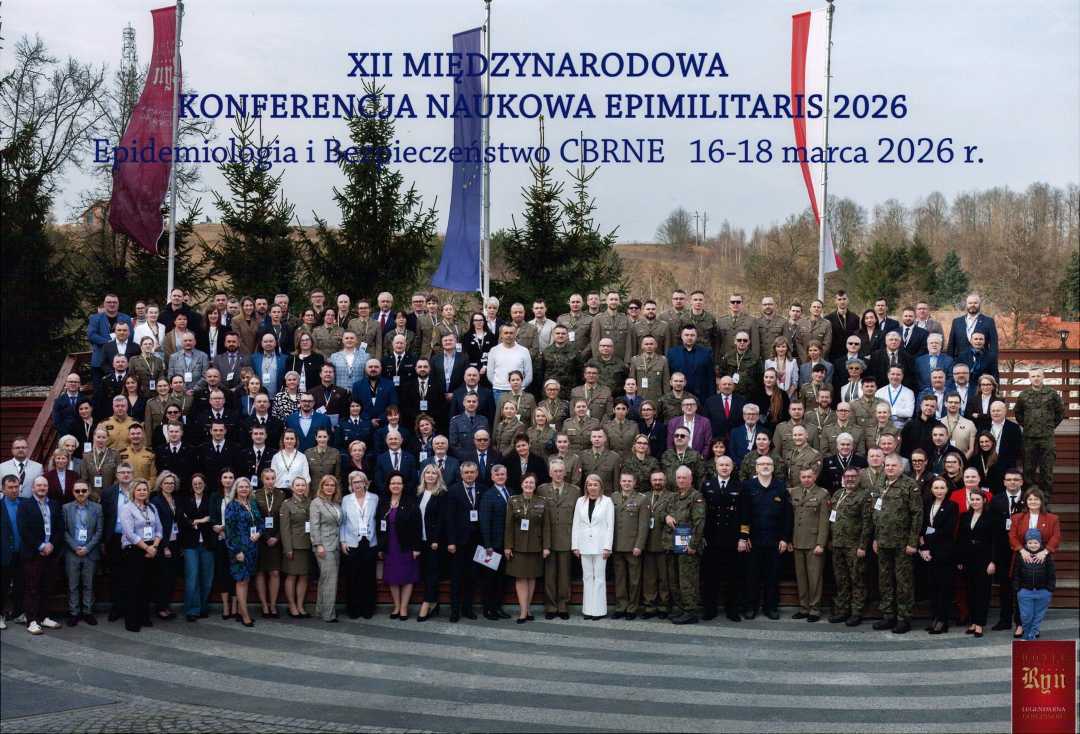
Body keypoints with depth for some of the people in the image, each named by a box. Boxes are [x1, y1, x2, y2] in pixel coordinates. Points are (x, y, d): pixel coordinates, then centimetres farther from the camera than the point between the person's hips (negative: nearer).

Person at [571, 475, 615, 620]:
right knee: (587, 577, 7)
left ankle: (599, 609, 3)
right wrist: (575, 546, 3)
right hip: (584, 545, 3)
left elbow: (610, 525, -3)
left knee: (599, 577, 0)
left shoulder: (607, 501, -1)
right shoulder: (580, 501, 9)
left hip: (600, 545, -3)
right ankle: (588, 609, 10)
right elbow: (576, 525, 8)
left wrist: (607, 547, -9)